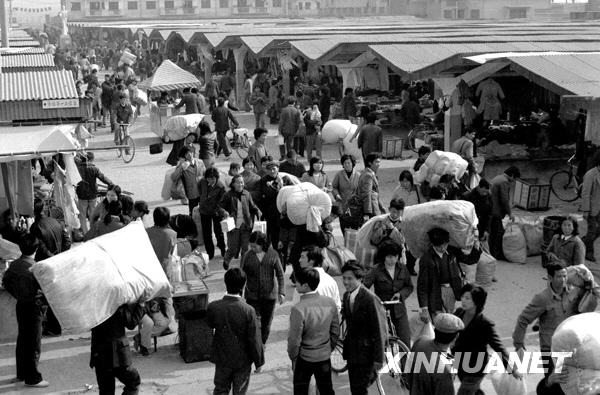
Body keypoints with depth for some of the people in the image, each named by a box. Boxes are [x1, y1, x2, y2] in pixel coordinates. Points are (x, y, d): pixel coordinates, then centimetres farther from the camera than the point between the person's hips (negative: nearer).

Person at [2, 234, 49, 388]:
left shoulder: (14, 264, 0)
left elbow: (6, 282, 11)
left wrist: (17, 295, 13)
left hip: (20, 305, 8)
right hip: (34, 306, -8)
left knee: (22, 340, 19)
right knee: (34, 343, 2)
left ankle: (21, 373, 31)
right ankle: (32, 378, 10)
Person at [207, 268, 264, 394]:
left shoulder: (213, 307, -17)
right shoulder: (248, 311, -25)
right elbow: (254, 340, -17)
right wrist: (259, 361, -3)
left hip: (222, 359, 2)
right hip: (242, 360, -2)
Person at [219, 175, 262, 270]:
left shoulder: (247, 194, 4)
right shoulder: (228, 195, -5)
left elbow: (252, 206, 13)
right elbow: (220, 206, -1)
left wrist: (257, 211, -6)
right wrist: (224, 212, -21)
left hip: (246, 226, 3)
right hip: (233, 226, -3)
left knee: (246, 248, 7)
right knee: (233, 249, 4)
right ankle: (226, 260, 35)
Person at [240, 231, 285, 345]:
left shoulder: (273, 254, -3)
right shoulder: (247, 256, -5)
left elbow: (280, 274, 2)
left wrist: (281, 292, -4)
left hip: (269, 295, 1)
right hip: (252, 295, -1)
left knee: (266, 323, 10)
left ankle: (262, 344, 29)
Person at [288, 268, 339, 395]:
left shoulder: (298, 309, -26)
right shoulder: (330, 303, -9)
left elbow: (294, 340, -19)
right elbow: (335, 332, 2)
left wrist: (293, 358, -1)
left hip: (304, 359, -5)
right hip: (325, 357, 5)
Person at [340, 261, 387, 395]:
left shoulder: (371, 299, -19)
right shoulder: (346, 296, 5)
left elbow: (379, 331, -17)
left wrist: (378, 359, -15)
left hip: (366, 353, -7)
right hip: (352, 353, 7)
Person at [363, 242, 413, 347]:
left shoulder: (403, 269, 2)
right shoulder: (376, 271, -9)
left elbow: (409, 286, 10)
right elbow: (364, 287, -18)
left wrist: (400, 294, -10)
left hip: (399, 310, 2)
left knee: (405, 341, -4)